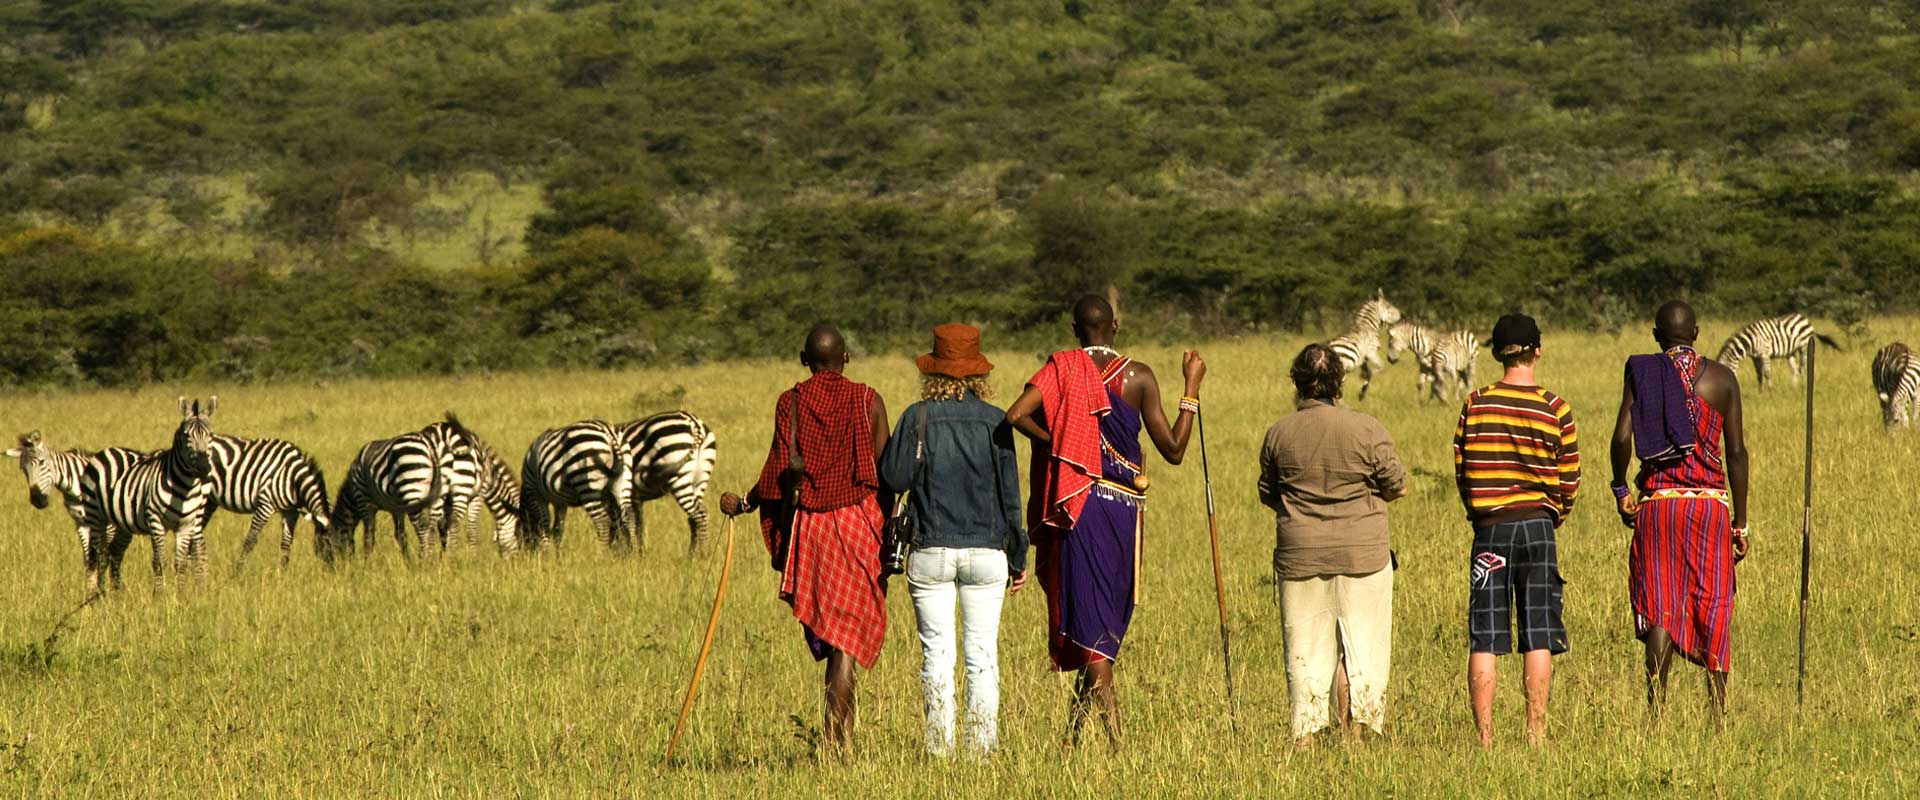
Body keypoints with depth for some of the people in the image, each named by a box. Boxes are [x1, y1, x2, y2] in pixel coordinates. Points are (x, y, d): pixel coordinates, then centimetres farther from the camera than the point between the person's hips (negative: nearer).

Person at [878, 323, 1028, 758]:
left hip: (931, 552, 0)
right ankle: (981, 744, 2)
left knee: (936, 650, 4)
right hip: (986, 551, 1)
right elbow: (1009, 494, 3)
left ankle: (940, 746, 1)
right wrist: (1018, 557, 10)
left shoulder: (918, 417, -2)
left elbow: (894, 478, -4)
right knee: (983, 652, 5)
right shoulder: (994, 421, 0)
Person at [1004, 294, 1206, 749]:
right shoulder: (1138, 377, 1)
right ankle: (1073, 735, 16)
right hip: (1123, 507, 1)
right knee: (1108, 620, 13)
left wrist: (1052, 440, 2)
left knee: (1087, 618, -3)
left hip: (1077, 504, -1)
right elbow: (1173, 450, 1)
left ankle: (1115, 736, -18)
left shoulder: (1062, 369, 0)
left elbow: (1016, 415, -15)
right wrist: (1192, 387, 9)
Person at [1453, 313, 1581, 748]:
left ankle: (1485, 737, -1)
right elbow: (1570, 482, 1)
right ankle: (1536, 733, 1)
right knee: (1539, 639, 4)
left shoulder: (1476, 405, -2)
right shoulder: (1556, 410, -3)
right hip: (1538, 524, 0)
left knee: (1484, 641, 2)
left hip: (1489, 528, 0)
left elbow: (1461, 470, 3)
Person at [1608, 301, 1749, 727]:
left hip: (1657, 501, 0)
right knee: (1714, 611, 5)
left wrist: (1619, 487, 7)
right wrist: (1740, 522, 7)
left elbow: (1622, 438, -10)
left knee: (1660, 611, 0)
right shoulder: (1721, 378, 4)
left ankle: (1656, 715, -12)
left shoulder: (1642, 374, 1)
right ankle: (1717, 719, 4)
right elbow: (1736, 451, 3)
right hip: (1709, 500, 0)